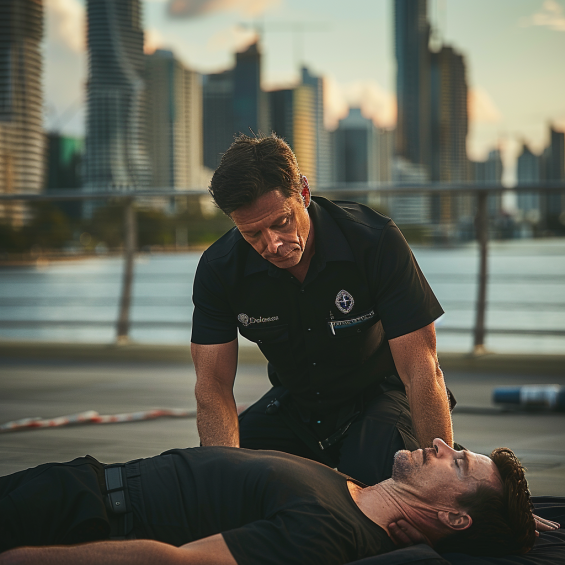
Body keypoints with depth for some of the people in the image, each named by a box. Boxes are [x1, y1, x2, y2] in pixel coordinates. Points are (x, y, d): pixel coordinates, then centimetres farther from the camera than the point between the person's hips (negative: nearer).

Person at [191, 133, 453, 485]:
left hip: (383, 394, -4)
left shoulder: (376, 241, -27)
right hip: (295, 403, 4)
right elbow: (214, 384, -17)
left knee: (369, 472, -33)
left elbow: (422, 371, -28)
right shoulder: (220, 268, -17)